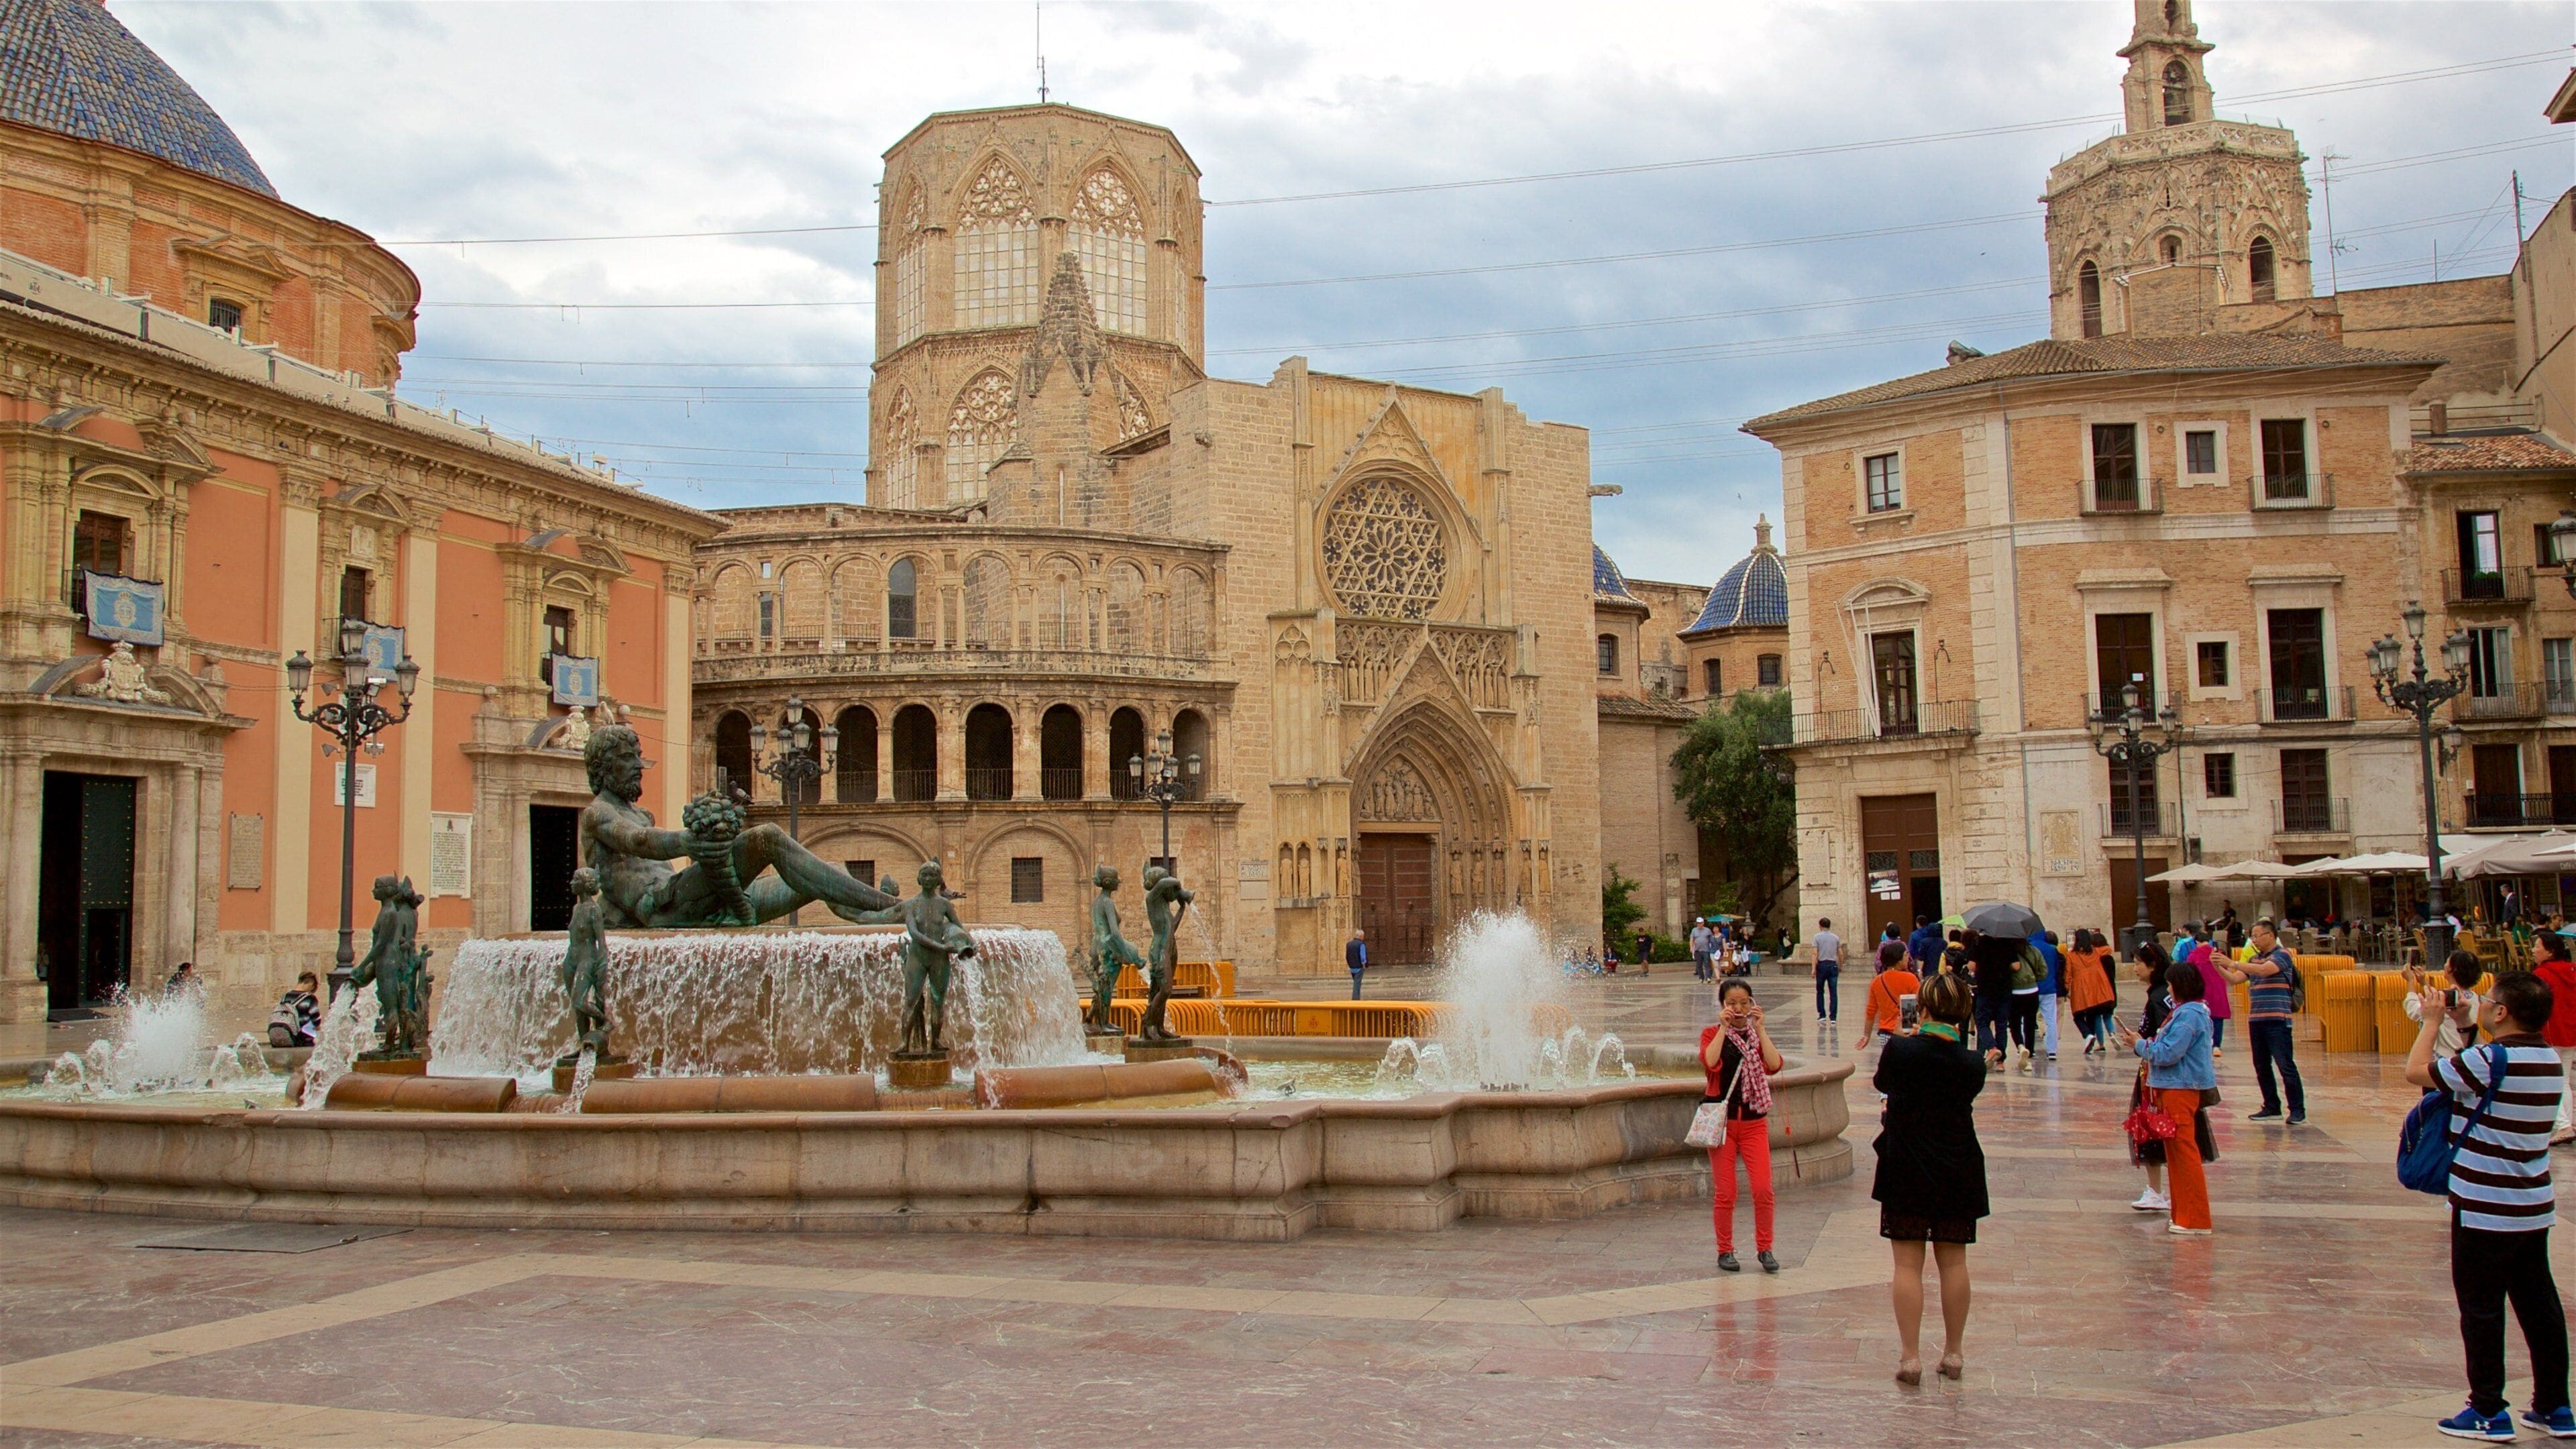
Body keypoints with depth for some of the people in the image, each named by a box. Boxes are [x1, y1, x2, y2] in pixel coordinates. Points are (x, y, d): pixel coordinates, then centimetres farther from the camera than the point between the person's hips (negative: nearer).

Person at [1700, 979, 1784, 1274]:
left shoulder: (1758, 1034, 9)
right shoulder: (1711, 1033, 2)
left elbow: (1774, 1065, -10)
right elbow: (1710, 1062, -19)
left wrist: (1759, 1029, -11)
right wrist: (1723, 1028, -16)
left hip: (1754, 1121, 2)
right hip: (1722, 1120, -2)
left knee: (1763, 1190, -6)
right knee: (1725, 1193, 0)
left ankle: (1764, 1249, 9)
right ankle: (1725, 1251, 13)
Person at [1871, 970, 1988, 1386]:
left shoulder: (1900, 1050, -14)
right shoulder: (1973, 1065, -7)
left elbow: (1881, 1083, 5)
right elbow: (1962, 1100, 8)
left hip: (1907, 1171, -2)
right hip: (1958, 1173, 2)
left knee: (1908, 1265, 2)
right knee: (1954, 1262, 12)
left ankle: (1911, 1357, 1)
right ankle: (1952, 1354, 19)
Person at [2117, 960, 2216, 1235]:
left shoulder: (2189, 1015, -19)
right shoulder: (2190, 1011, 14)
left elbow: (2168, 1053, -22)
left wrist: (2140, 1044, -8)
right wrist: (2143, 1043, 6)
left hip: (2181, 1089, -11)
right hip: (2175, 1087, 11)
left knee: (2184, 1152, -6)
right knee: (2177, 1153, 15)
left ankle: (2196, 1221, -2)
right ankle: (2183, 1215, 22)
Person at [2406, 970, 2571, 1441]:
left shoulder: (2491, 1061, -21)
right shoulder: (2550, 1060, 5)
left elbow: (2416, 1071, -14)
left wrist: (2432, 1021, -2)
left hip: (2486, 1210, -8)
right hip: (2534, 1207, 8)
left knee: (2482, 1310, 2)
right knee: (2539, 1305, 14)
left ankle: (2489, 1413, 9)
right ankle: (2554, 1407, 22)